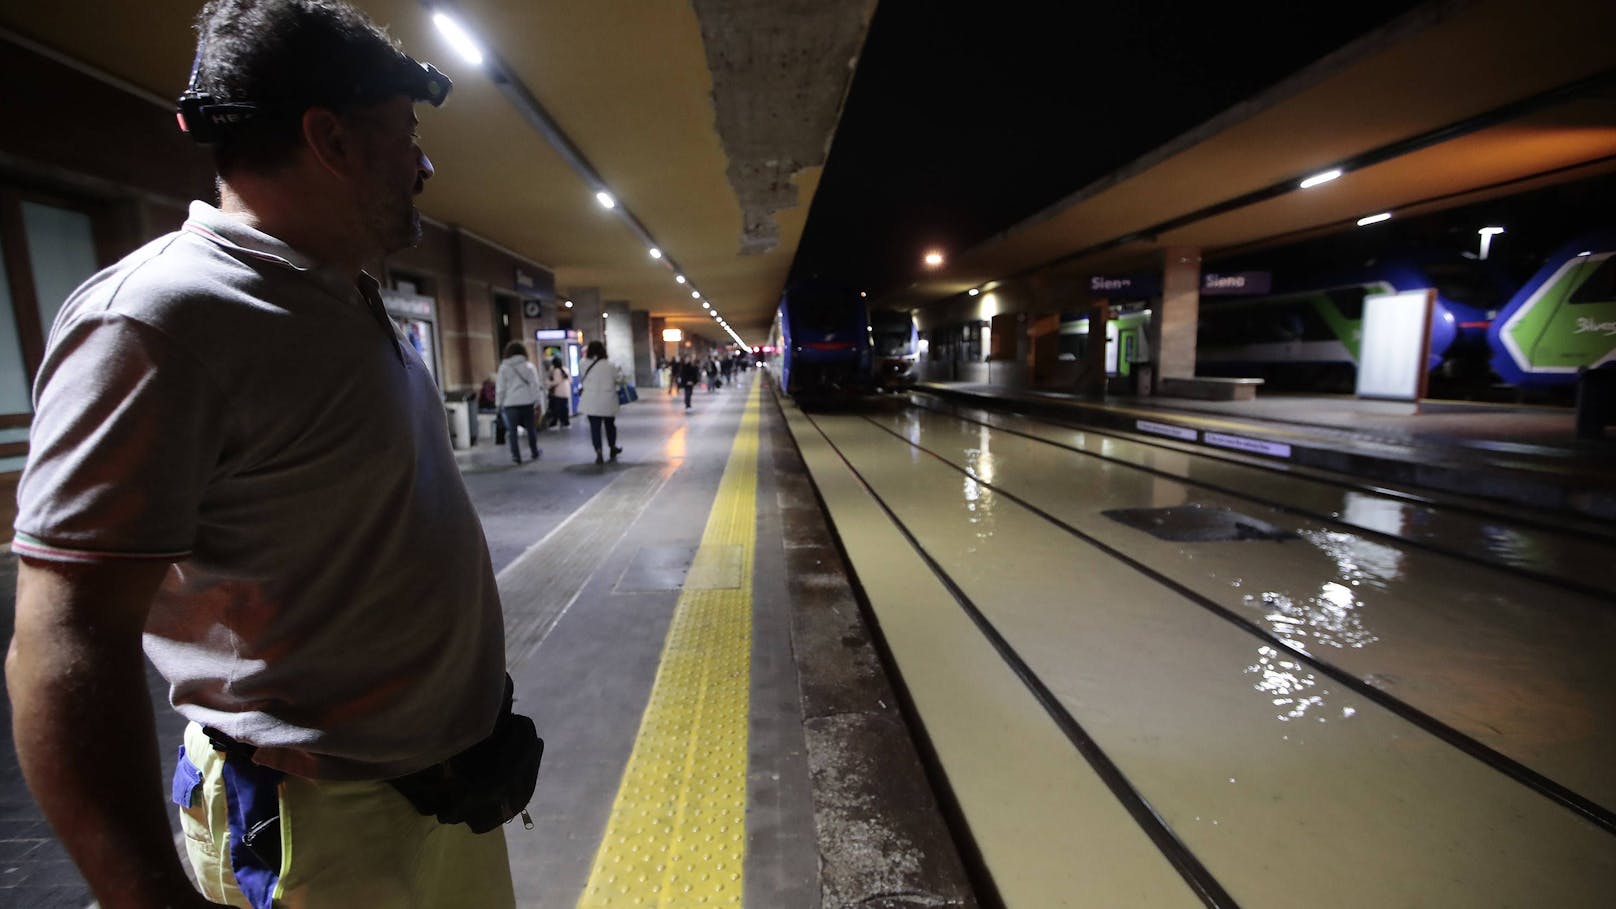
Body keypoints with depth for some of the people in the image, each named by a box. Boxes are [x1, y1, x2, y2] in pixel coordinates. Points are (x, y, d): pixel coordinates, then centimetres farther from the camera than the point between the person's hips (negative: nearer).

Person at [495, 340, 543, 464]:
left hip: (511, 403, -1)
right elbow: (536, 384, 1)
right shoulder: (529, 366, 1)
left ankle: (516, 456, 4)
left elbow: (500, 388, 1)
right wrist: (537, 400, 6)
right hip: (527, 402, 1)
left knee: (513, 430, 4)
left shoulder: (504, 367, 0)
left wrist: (499, 403, 8)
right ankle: (535, 452, 23)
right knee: (531, 428, 13)